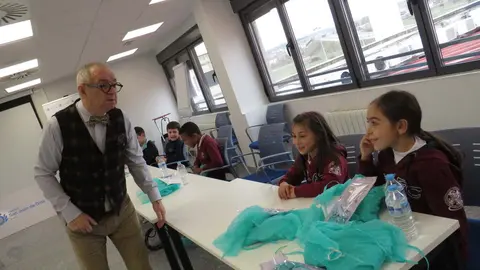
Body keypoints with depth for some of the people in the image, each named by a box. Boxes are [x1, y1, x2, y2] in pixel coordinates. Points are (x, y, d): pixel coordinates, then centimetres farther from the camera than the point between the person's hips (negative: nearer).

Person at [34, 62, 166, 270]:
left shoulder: (121, 119, -8)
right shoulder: (58, 125, -16)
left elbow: (136, 161, 2)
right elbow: (43, 173, -7)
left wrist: (154, 197, -1)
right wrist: (70, 213, -11)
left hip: (123, 210, 3)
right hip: (82, 219, -2)